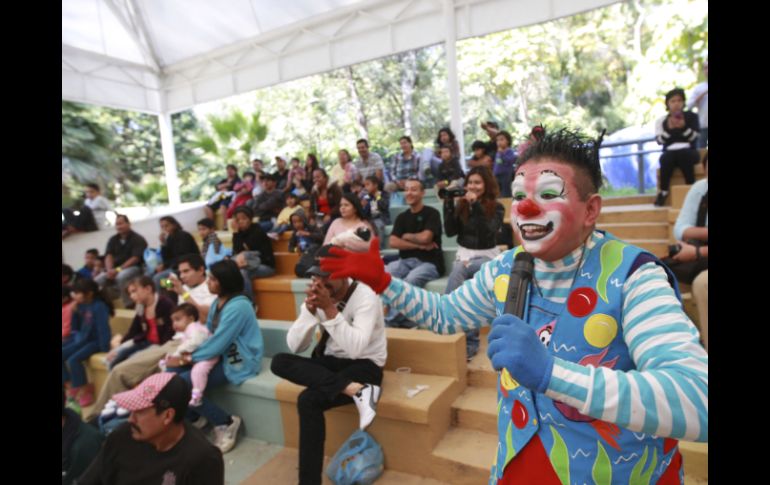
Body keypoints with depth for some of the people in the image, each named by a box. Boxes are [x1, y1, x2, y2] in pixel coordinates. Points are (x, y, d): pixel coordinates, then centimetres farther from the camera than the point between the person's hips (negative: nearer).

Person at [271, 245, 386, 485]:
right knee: (279, 362, -23)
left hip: (363, 365, -7)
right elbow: (295, 346, -5)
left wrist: (330, 309, -32)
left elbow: (355, 349, -31)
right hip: (329, 363, 7)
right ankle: (355, 390, -33)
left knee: (308, 400, -33)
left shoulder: (365, 296, -18)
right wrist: (309, 309, -20)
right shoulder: (318, 296, -1)